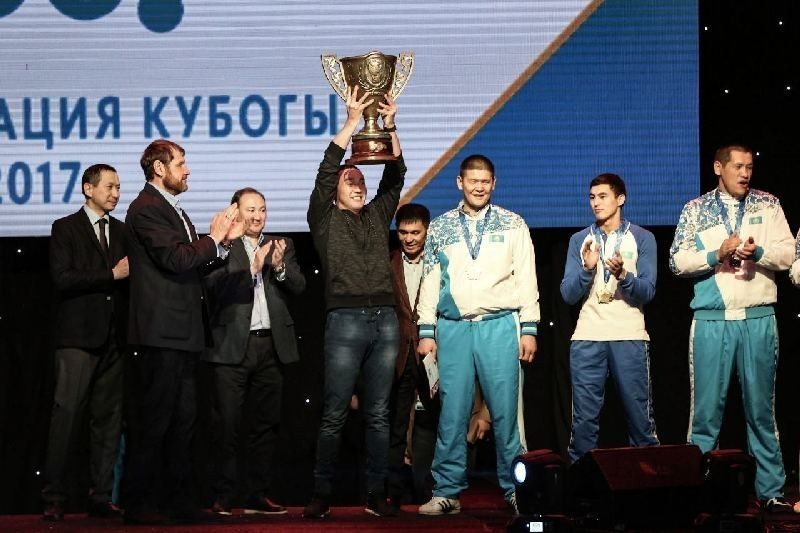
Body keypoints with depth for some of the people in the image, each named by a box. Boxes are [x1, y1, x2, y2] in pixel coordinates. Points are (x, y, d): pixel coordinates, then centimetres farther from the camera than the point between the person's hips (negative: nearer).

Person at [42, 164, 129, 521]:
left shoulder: (122, 231, 16)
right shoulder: (65, 229, 2)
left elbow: (132, 276, 13)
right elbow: (62, 278, -10)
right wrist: (112, 274, -13)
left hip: (114, 337, 5)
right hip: (78, 335, -5)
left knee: (108, 418, 4)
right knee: (67, 414, -9)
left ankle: (101, 498, 7)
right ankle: (54, 499, -7)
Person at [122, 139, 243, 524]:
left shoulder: (173, 210, 21)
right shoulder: (146, 209, -11)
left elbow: (193, 263, 19)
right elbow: (177, 259, -21)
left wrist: (223, 240, 6)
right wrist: (214, 238, -8)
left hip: (182, 334, 10)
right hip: (161, 333, -10)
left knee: (182, 421, 12)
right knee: (152, 421, -7)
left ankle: (177, 501, 17)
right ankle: (138, 503, -4)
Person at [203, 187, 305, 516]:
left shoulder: (281, 246, 16)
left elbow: (298, 286, 5)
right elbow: (215, 286, -12)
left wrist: (280, 267, -13)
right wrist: (252, 267, -20)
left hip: (271, 344, 4)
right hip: (232, 345, -4)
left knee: (266, 424, 6)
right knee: (227, 425, -4)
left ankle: (257, 495, 12)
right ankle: (224, 497, -1)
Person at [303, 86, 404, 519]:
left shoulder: (377, 215, 19)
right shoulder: (325, 219, 9)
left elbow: (395, 177, 9)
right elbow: (325, 171, -3)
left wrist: (390, 127, -4)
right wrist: (352, 121, -8)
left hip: (385, 320, 4)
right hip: (346, 321, -4)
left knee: (378, 415, 5)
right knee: (334, 415, -4)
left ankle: (375, 494, 7)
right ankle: (321, 494, -1)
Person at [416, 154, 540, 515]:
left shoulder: (513, 225, 7)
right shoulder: (440, 228, 11)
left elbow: (526, 279, 6)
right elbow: (430, 282, 11)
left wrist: (529, 329, 0)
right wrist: (426, 331, 5)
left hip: (499, 326, -1)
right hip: (453, 327, 1)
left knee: (504, 410, -3)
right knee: (452, 412, 0)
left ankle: (514, 488, 5)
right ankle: (447, 492, 5)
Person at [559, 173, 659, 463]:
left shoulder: (642, 238, 7)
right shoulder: (580, 240, 13)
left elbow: (647, 292, -2)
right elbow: (568, 294, 5)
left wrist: (623, 276, -20)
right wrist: (587, 269, -12)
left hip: (630, 338, -2)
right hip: (587, 339, 2)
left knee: (639, 413, -3)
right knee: (584, 417, -1)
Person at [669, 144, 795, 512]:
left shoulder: (767, 205, 9)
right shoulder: (696, 209, 7)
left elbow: (787, 253, 2)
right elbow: (677, 261, 2)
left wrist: (758, 252, -17)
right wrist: (716, 255, -13)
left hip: (758, 319, 1)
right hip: (712, 320, 0)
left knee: (761, 407, 3)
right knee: (706, 409, 1)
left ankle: (771, 490, 7)